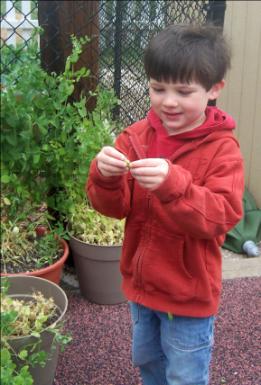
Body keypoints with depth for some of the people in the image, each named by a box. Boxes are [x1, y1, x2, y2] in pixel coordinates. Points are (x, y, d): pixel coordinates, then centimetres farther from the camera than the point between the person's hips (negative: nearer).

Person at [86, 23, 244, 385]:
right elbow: (115, 207, -8)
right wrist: (105, 177, -30)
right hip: (141, 283, 5)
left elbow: (221, 216, -28)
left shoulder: (222, 148, -18)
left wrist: (173, 184, -43)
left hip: (189, 293, -4)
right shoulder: (136, 136, -6)